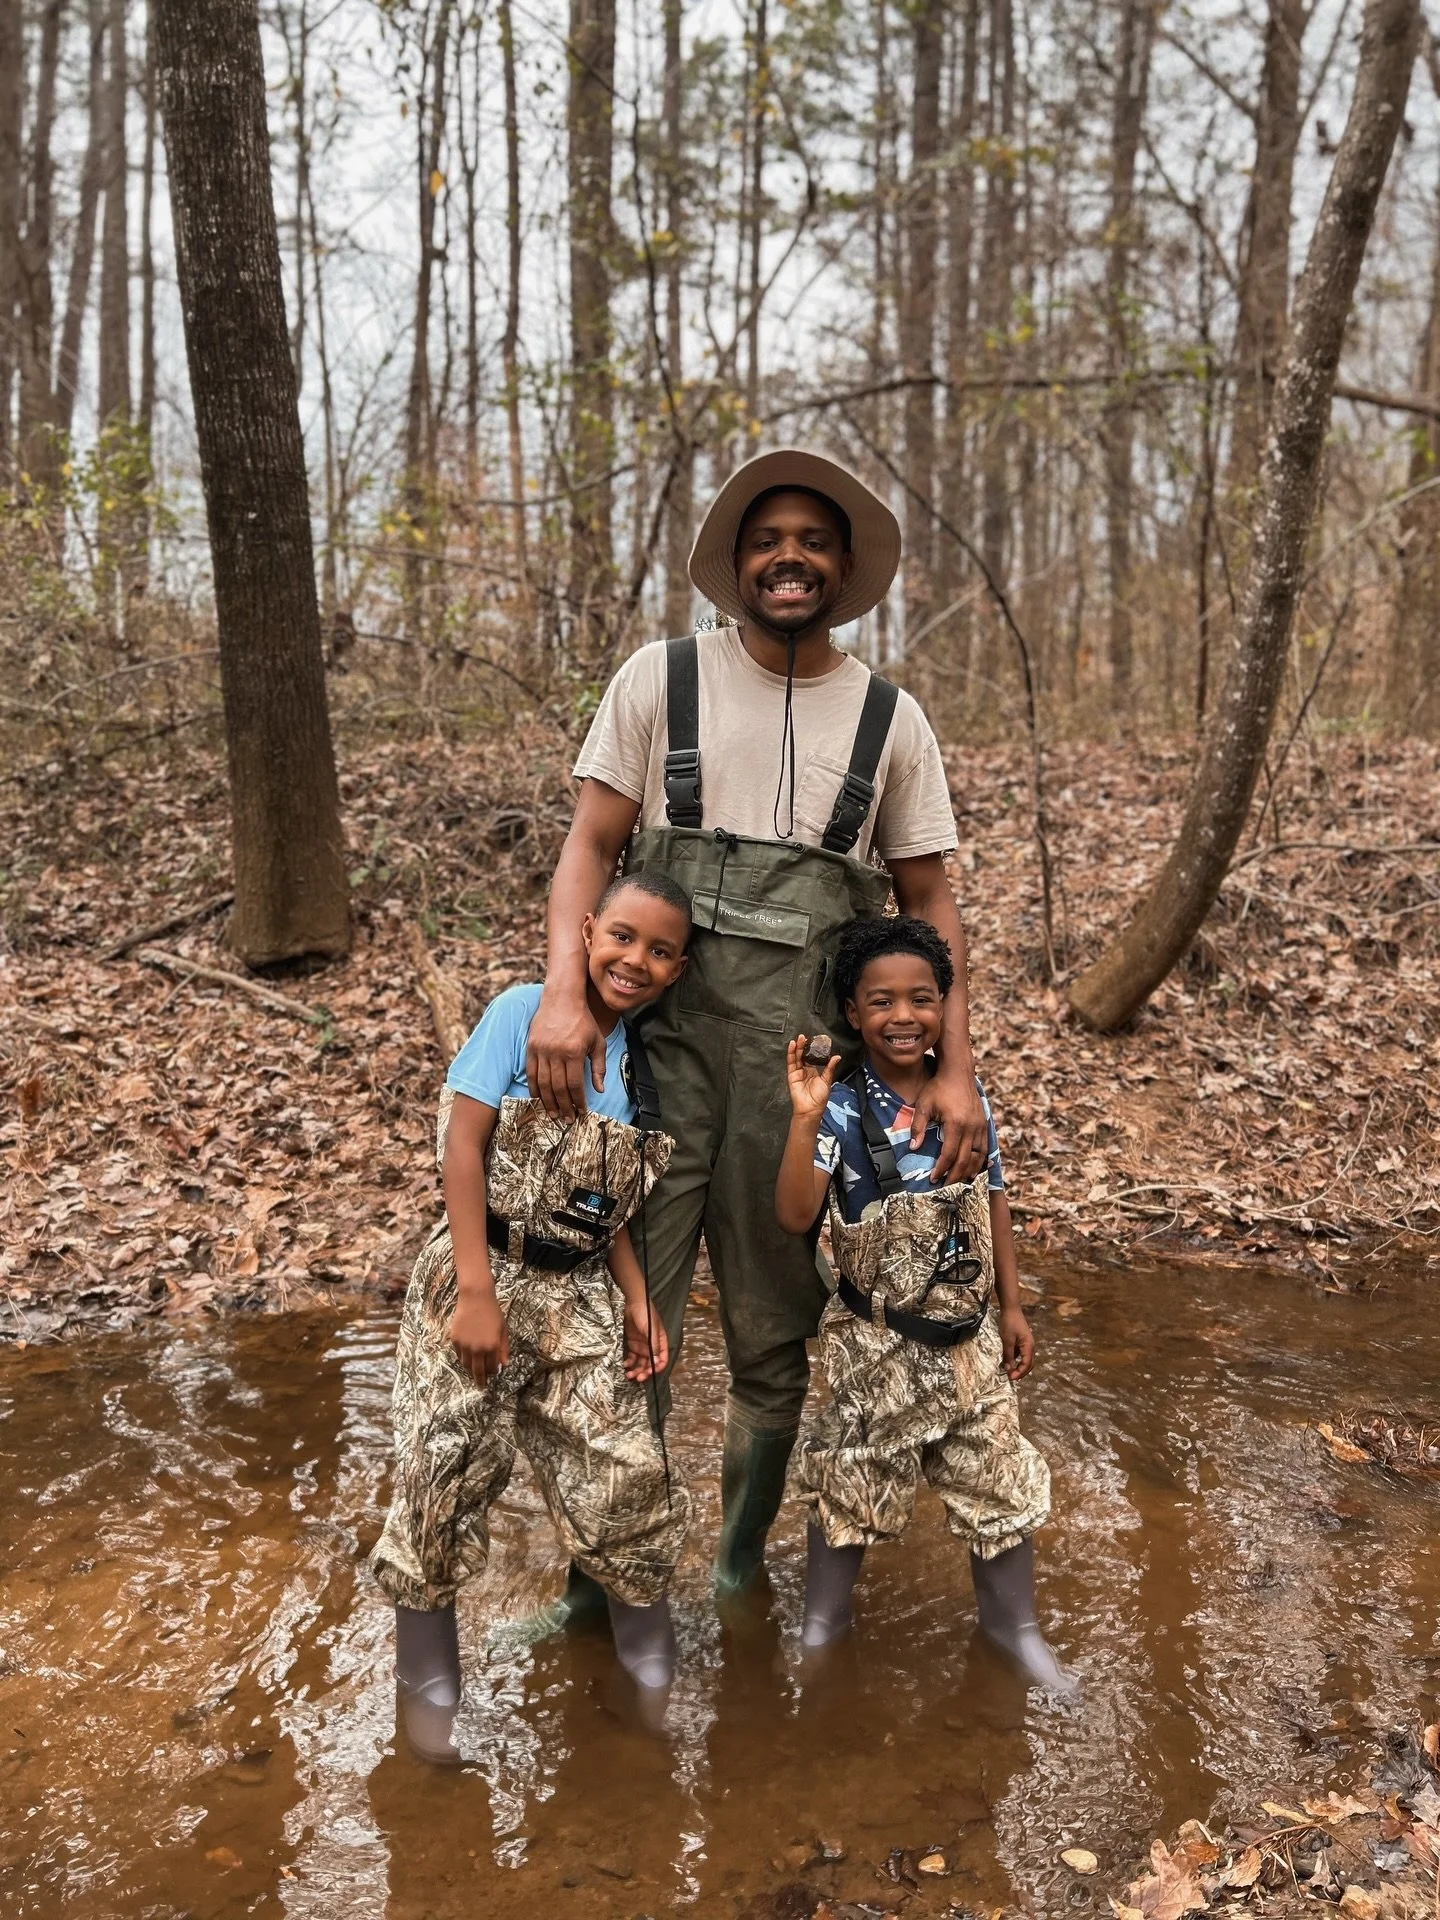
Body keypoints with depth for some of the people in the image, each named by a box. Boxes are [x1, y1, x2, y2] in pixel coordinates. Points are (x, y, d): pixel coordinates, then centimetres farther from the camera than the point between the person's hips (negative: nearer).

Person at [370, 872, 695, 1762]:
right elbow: (465, 1142, -13)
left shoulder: (644, 1066, 7)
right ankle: (427, 1678, 25)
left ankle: (652, 1666, 29)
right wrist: (477, 1293, -17)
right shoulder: (523, 1012, -8)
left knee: (626, 1476, 2)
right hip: (482, 1276, -4)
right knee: (447, 1477, 0)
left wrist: (639, 1299, -2)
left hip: (580, 1296, 4)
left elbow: (609, 1201, 10)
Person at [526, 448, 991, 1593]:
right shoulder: (660, 679, 5)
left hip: (804, 1048, 2)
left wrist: (955, 1068, -2)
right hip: (658, 1027, -1)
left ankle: (741, 1560, 33)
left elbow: (928, 902, 9)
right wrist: (565, 990, -17)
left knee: (778, 1327, 12)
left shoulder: (890, 718, 9)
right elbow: (592, 845, 0)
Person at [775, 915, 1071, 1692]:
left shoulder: (969, 1097, -4)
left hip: (970, 1335, 4)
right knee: (851, 1482, 13)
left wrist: (1012, 1307, 9)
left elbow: (992, 1204, 6)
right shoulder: (842, 1109, -17)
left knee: (1000, 1478, 13)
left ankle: (1014, 1622, 36)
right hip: (876, 1341, -3)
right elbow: (795, 1215, -25)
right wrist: (804, 1119, -36)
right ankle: (823, 1618, 37)